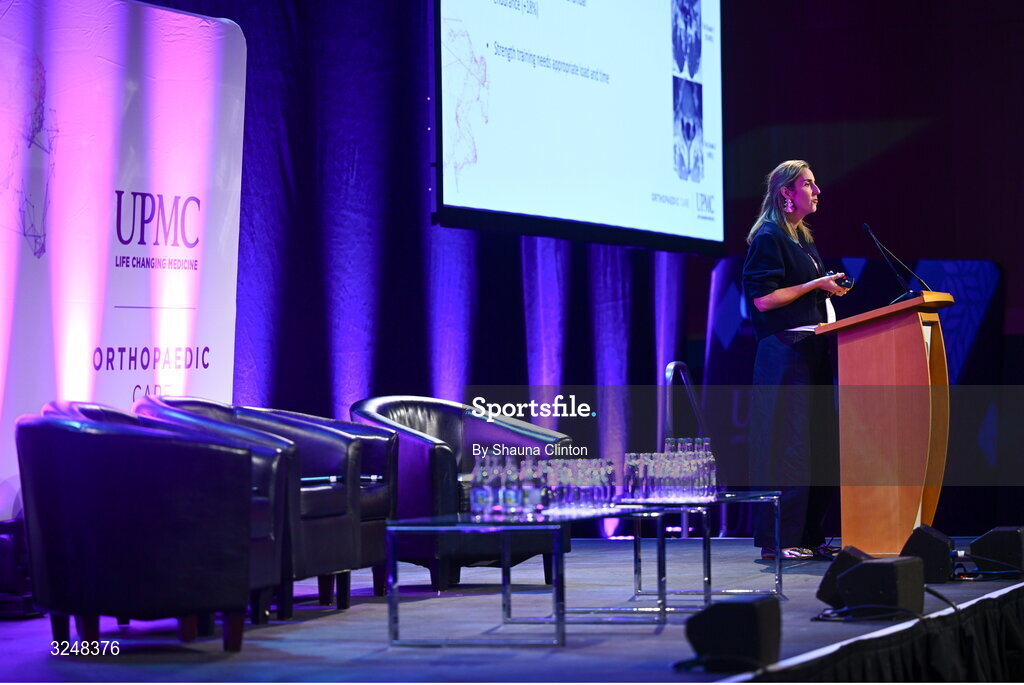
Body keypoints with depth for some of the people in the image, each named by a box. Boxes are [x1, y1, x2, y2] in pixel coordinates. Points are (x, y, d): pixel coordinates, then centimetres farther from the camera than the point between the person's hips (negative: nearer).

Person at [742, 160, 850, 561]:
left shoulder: (803, 238, 20)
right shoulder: (769, 238, -8)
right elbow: (763, 299, -16)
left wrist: (830, 290, 13)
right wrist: (816, 285, -13)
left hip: (812, 351, 9)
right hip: (783, 352, -9)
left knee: (819, 446, 7)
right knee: (787, 445, -10)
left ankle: (809, 536, 11)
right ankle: (778, 539, -8)